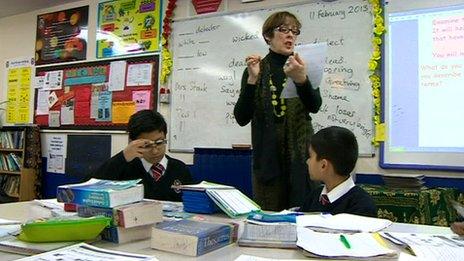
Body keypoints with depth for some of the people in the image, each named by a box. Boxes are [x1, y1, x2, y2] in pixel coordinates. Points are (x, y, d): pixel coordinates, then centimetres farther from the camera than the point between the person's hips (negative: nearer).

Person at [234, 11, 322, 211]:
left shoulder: (303, 68, 5)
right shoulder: (256, 69, 3)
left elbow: (314, 106, -13)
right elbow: (242, 118, -5)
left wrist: (301, 80, -32)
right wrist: (252, 79, -17)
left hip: (300, 155, 1)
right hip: (267, 156, 0)